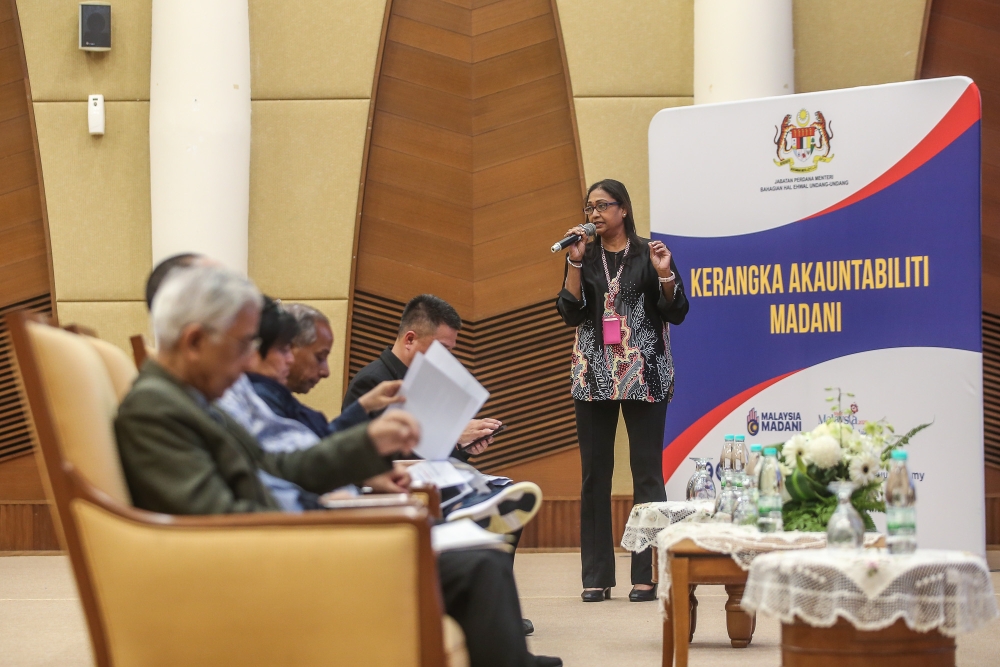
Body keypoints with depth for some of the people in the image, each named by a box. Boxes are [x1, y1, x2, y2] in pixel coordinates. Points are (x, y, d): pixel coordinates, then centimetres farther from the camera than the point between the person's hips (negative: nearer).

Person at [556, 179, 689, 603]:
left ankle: (647, 575, -2)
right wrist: (576, 262, -7)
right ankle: (596, 576, 4)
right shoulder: (584, 257, 11)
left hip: (644, 376, -3)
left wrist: (664, 274, -14)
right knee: (594, 473, 1)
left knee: (647, 471, -4)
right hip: (594, 376, 3)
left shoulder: (649, 254, 4)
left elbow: (676, 314, 1)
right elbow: (570, 314, 0)